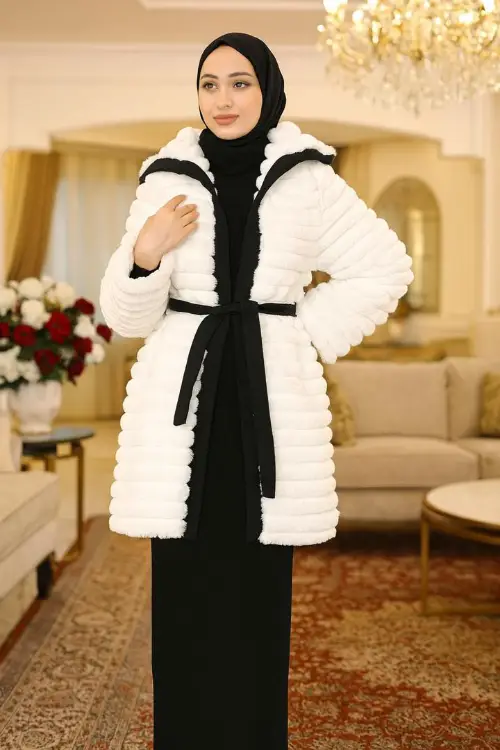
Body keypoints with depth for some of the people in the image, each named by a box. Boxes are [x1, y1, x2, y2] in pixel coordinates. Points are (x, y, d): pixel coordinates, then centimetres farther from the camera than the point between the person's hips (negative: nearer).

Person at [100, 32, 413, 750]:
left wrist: (311, 329, 5)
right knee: (185, 595, 2)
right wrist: (145, 253, -13)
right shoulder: (169, 181, 6)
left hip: (271, 403, 0)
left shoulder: (309, 182, 4)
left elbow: (385, 267, 14)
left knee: (258, 594, 1)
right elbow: (127, 315, 6)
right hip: (185, 403, 1)